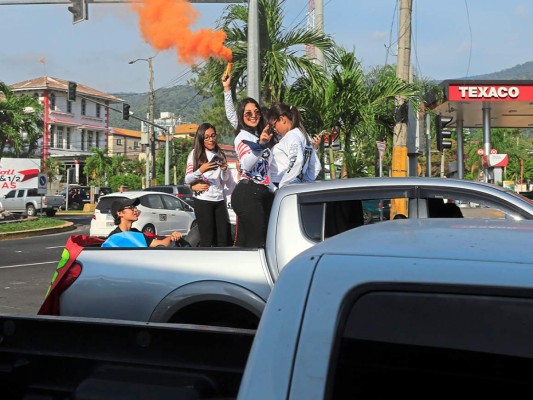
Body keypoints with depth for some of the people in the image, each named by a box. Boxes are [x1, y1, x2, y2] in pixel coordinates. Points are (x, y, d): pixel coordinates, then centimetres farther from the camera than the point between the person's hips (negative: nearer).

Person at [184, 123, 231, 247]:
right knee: (207, 239, -5)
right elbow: (187, 180, -5)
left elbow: (224, 180, 15)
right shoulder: (195, 154, 0)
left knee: (224, 239, 4)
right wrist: (201, 170, -22)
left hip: (219, 199, 5)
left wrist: (224, 170, -6)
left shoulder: (220, 155, 14)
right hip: (202, 200, -5)